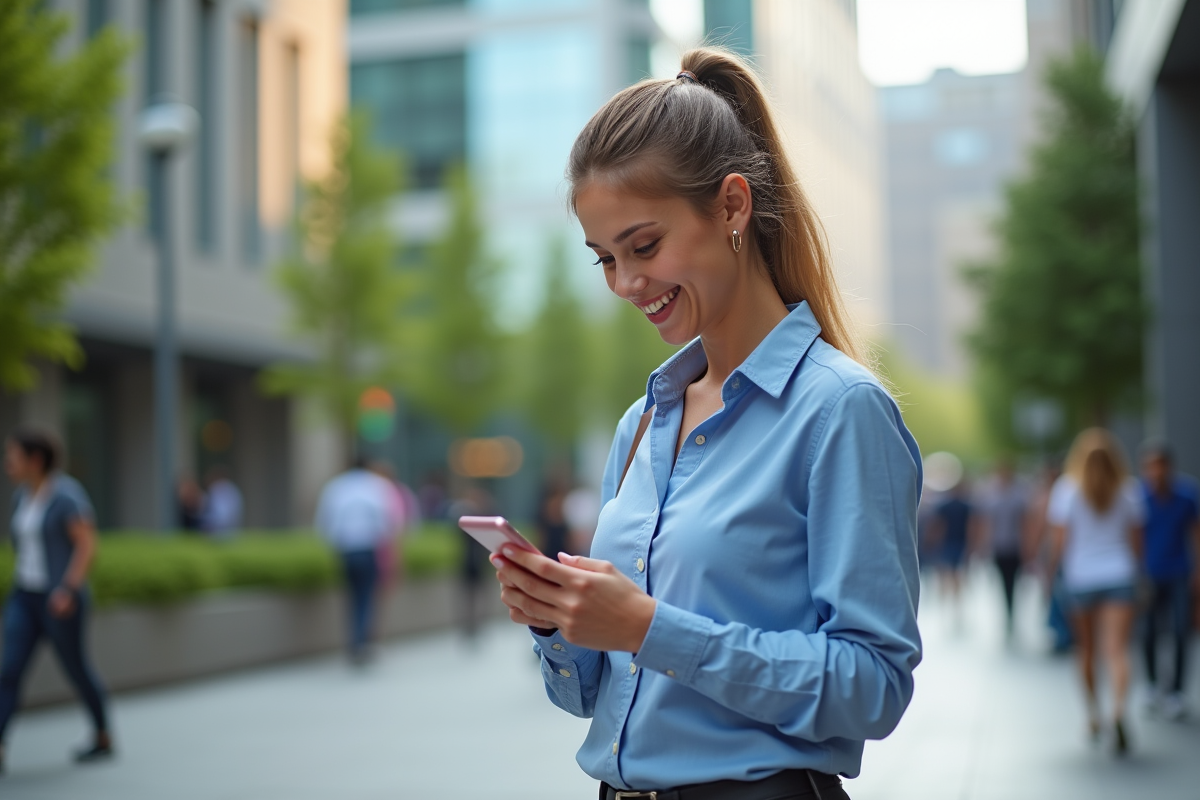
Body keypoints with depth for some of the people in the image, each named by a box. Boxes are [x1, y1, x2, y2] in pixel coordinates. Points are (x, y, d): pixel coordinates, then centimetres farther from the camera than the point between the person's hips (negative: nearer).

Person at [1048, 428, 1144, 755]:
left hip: (1080, 577, 0)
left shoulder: (1067, 488, -4)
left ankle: (1093, 717, 25)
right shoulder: (1128, 490, 3)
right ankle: (1119, 709, -31)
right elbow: (1136, 539, 6)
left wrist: (1052, 572, 4)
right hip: (1119, 574, 0)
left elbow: (1059, 540, -7)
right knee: (1116, 649, -8)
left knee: (1087, 651, 15)